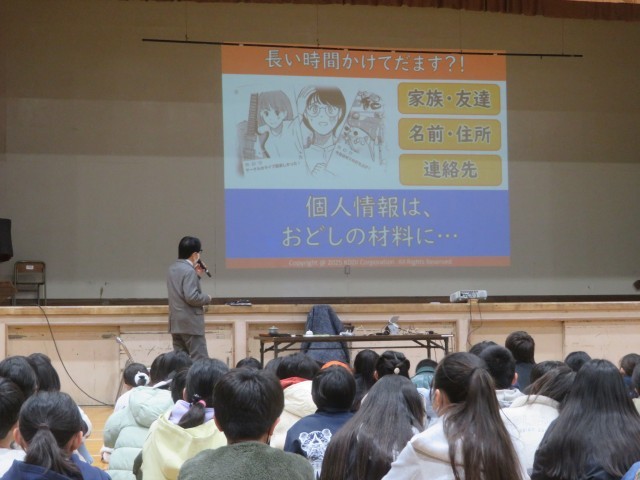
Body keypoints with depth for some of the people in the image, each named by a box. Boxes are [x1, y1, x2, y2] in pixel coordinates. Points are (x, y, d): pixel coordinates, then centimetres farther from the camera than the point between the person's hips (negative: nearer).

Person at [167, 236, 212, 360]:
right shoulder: (189, 270, -16)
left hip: (176, 323, 9)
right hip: (190, 323, -9)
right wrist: (207, 298, -7)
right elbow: (191, 297, -24)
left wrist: (197, 275, 14)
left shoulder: (172, 269, 12)